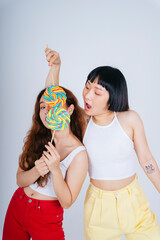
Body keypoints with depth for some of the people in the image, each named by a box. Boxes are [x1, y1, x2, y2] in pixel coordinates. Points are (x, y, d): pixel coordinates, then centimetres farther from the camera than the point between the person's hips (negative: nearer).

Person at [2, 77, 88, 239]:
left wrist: (55, 170, -29)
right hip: (17, 207, 5)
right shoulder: (36, 138, -5)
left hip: (47, 217, -4)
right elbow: (20, 180, -4)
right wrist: (36, 171, -25)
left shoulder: (79, 154, -18)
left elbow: (67, 202, -16)